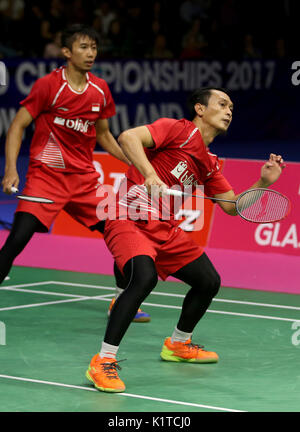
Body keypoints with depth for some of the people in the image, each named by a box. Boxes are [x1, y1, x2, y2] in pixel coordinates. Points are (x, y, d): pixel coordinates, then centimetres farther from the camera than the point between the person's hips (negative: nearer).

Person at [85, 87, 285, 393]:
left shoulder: (209, 163, 16)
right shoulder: (179, 130, -8)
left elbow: (232, 206, 19)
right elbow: (127, 137, -22)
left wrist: (263, 182, 5)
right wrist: (151, 175, -34)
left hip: (164, 228, 9)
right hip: (129, 220, -9)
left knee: (209, 281, 13)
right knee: (144, 277, -33)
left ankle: (178, 344, 39)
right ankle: (103, 363, -27)